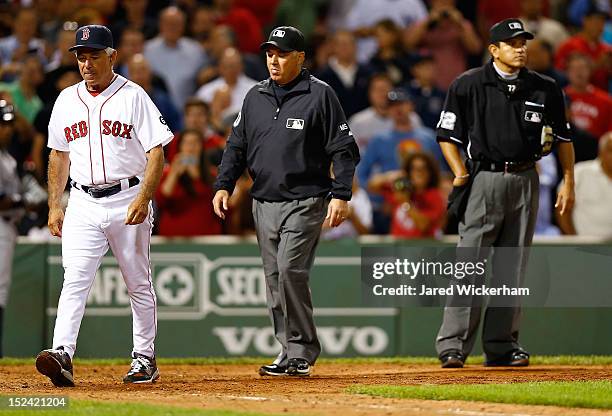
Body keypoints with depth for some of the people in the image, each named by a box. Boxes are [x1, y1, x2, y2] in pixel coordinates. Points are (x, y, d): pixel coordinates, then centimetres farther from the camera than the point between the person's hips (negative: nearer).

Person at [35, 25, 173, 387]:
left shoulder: (133, 97, -4)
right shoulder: (66, 101, 10)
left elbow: (157, 153, -8)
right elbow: (59, 156, 18)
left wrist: (143, 198, -19)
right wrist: (55, 205, 12)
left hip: (127, 202, -3)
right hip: (83, 204, 3)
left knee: (139, 284, 7)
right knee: (75, 279, -12)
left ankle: (145, 358, 17)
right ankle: (62, 355, -24)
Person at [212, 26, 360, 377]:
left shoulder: (320, 95, -4)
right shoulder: (255, 97, 13)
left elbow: (344, 149, -6)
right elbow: (237, 146, 18)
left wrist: (341, 195, -15)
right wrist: (224, 185, 4)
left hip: (304, 203, -6)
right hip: (264, 203, 6)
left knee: (290, 270, -18)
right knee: (275, 280, 6)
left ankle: (301, 353, -11)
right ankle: (292, 355, 12)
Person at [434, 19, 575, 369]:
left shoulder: (545, 89, 7)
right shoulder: (469, 86, -1)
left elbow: (563, 137, 16)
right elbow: (448, 134, 4)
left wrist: (568, 181, 9)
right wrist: (461, 174, -8)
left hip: (525, 182, 3)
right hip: (484, 179, -3)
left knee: (513, 267, 6)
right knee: (470, 263, -9)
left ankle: (502, 345, 11)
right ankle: (453, 345, -10)